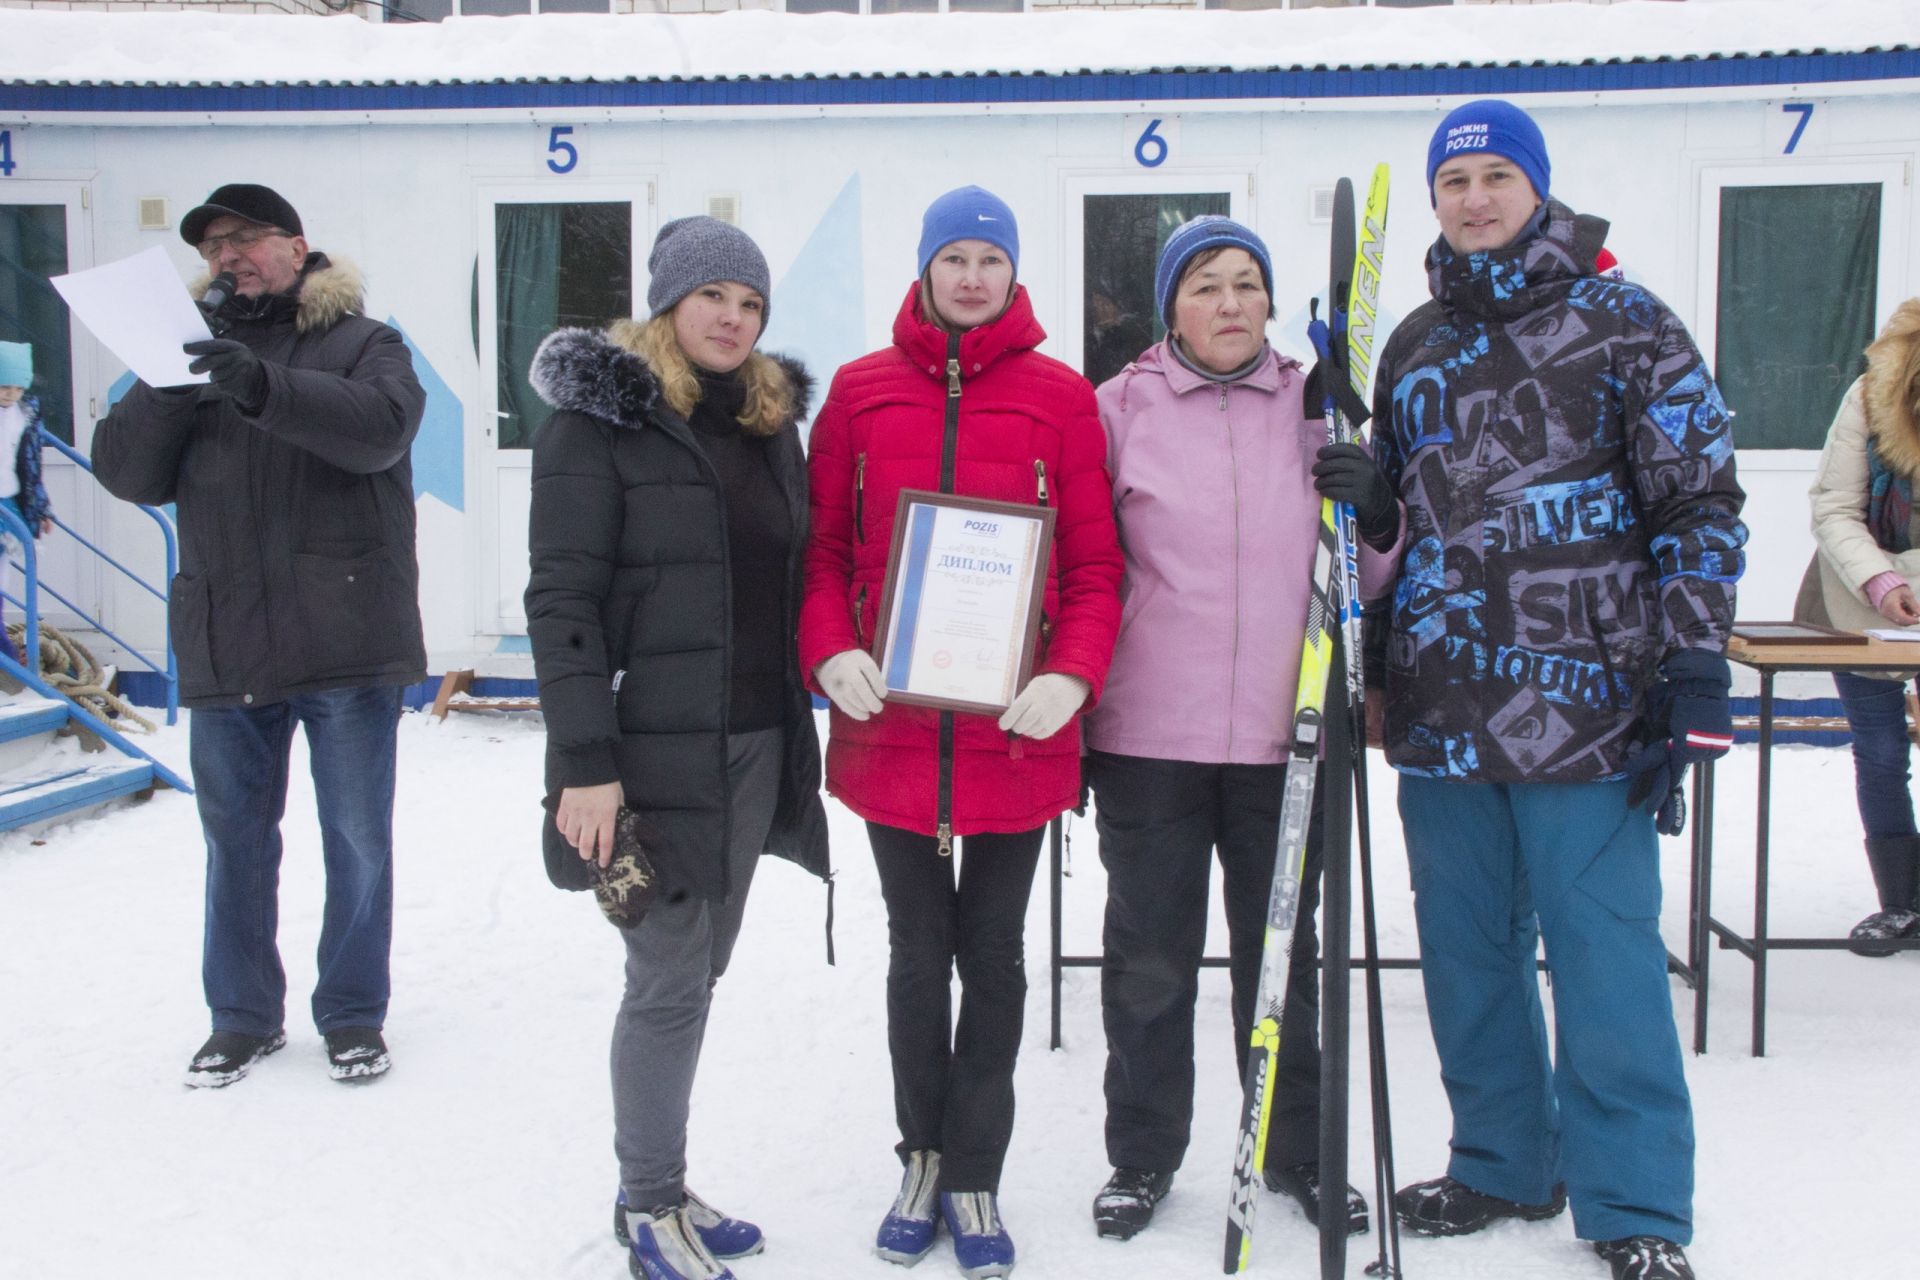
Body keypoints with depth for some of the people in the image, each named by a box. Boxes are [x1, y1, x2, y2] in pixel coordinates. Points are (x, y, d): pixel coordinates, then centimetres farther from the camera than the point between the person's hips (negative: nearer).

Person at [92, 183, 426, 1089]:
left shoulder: (363, 342, 2)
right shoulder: (193, 348, 14)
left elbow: (380, 427, -20)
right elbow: (127, 472, 3)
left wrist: (265, 386, -33)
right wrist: (168, 384, -12)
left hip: (345, 640, -4)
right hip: (226, 643, 4)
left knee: (358, 839, 6)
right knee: (235, 837, 13)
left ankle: (353, 1014, 21)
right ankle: (243, 1016, 28)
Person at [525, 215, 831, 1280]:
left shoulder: (771, 420, 12)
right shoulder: (599, 417, -7)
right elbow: (561, 597, -12)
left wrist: (799, 728, 10)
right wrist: (584, 761, -18)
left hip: (757, 744, 6)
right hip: (655, 746, -6)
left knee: (698, 968, 14)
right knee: (671, 977, -1)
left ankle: (665, 1188, 28)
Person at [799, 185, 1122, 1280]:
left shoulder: (1061, 397, 1)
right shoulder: (862, 391, 5)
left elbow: (1096, 563, -1)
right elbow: (824, 545, 4)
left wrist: (1073, 674, -17)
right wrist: (832, 653, -12)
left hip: (1017, 732, -1)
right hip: (892, 728, 1)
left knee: (993, 957, 10)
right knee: (918, 952, 14)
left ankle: (975, 1179, 25)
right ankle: (924, 1158, 32)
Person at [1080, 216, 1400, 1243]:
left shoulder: (1317, 408, 7)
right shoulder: (1118, 408, 0)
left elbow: (1368, 577, 10)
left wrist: (1377, 516, -11)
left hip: (1284, 735, 2)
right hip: (1146, 736, -1)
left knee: (1283, 954, 14)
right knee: (1148, 957, 8)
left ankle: (1300, 1152, 30)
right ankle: (1142, 1156, 25)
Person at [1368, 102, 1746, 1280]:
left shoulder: (1622, 322, -1)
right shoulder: (1414, 345, 14)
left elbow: (1699, 503, -4)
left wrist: (1698, 671, -10)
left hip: (1586, 706, -5)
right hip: (1442, 710, 5)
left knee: (1605, 956, 0)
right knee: (1469, 953, 13)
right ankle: (1505, 1164, 30)